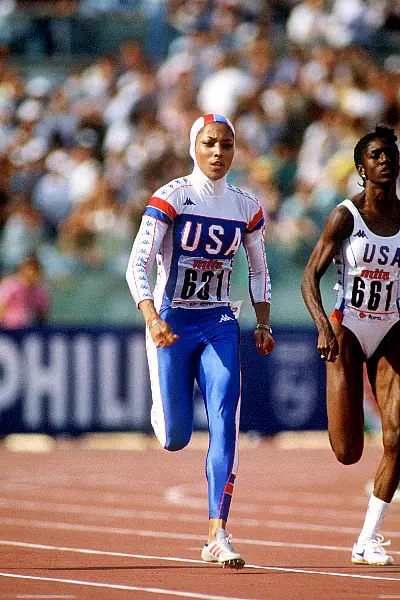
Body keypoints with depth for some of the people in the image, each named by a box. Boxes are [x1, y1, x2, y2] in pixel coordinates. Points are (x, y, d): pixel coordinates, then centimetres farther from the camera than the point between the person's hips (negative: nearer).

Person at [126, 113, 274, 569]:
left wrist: (263, 324, 5)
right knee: (175, 438, -3)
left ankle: (217, 536, -13)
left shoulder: (247, 207, 5)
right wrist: (153, 320, -29)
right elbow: (137, 265, -16)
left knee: (225, 426, -12)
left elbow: (258, 270, 18)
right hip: (171, 323, -3)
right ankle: (164, 409, 37)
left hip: (219, 325, 3)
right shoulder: (171, 198, -10)